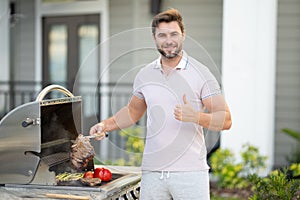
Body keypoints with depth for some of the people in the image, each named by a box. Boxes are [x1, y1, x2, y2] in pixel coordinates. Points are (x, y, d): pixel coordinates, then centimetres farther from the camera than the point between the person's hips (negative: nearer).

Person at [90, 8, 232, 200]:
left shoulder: (201, 73, -4)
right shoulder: (145, 75, 8)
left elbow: (226, 120, -7)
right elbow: (133, 111, 24)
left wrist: (197, 117, -24)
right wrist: (106, 125, 9)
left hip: (189, 172, -3)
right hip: (152, 171, 4)